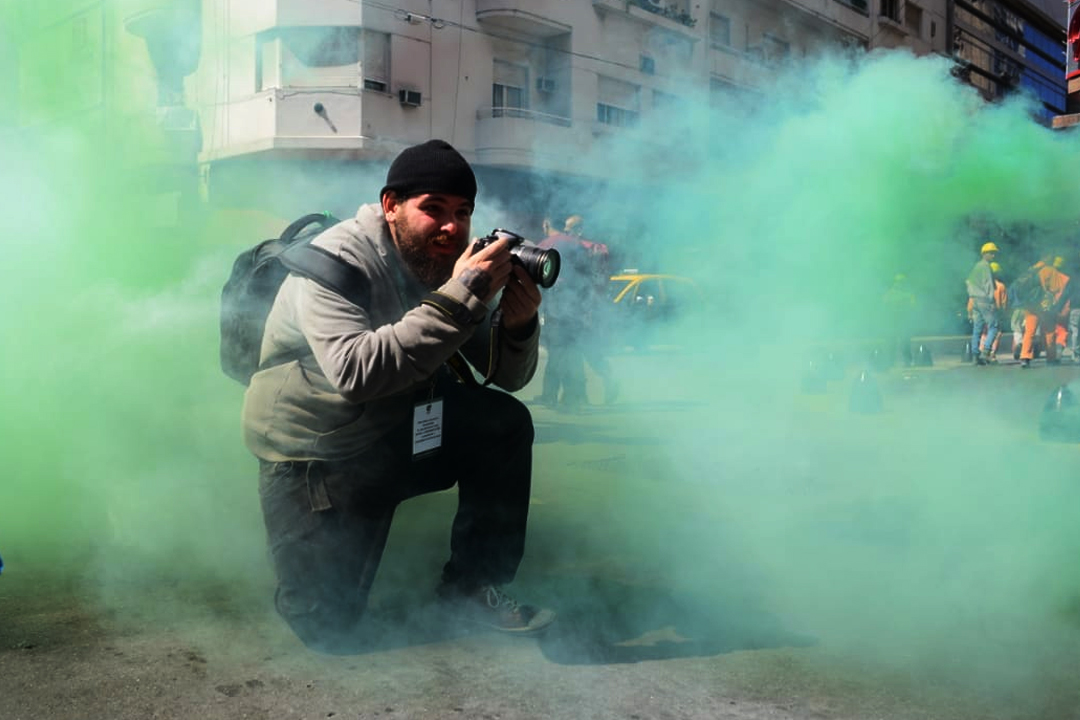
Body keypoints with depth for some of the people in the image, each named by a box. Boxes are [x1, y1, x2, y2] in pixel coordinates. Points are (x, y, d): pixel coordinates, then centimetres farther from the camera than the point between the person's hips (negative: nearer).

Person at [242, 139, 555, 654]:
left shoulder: (453, 265, -2)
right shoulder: (337, 259, -21)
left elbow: (507, 378, -1)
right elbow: (355, 372, -39)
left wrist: (517, 323, -24)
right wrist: (460, 298, -38)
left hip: (397, 431, 6)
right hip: (314, 454, -5)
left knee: (507, 423, -17)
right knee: (330, 628, -10)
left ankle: (473, 585, -3)